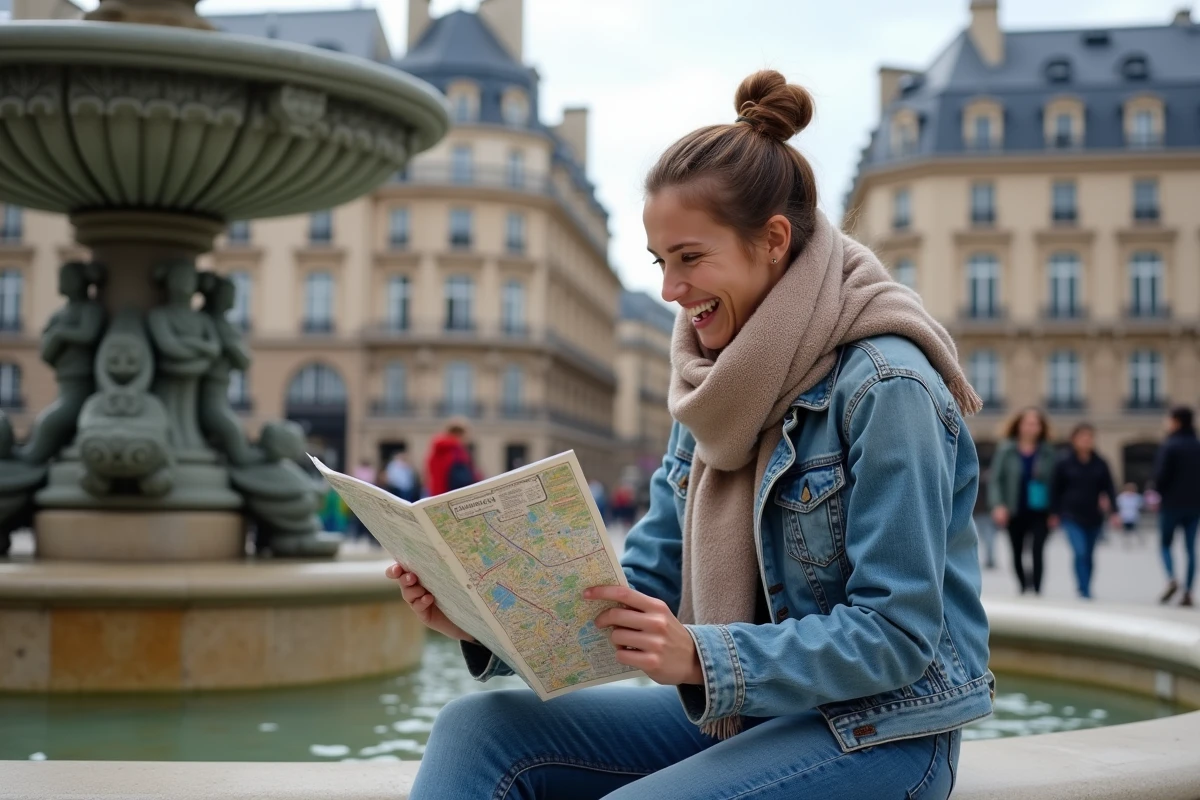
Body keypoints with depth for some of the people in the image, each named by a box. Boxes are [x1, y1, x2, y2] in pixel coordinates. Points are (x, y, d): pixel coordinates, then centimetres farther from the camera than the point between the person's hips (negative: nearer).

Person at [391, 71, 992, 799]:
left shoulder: (884, 387, -17)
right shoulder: (720, 383, 6)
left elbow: (898, 634, -20)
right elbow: (647, 585, 6)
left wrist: (702, 658, -31)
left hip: (880, 730, -7)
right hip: (736, 713, 7)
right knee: (477, 730, -11)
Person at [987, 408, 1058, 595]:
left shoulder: (1048, 452, 0)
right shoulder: (1006, 450, -2)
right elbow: (994, 479, -3)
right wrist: (998, 505, -15)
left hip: (1040, 511, -1)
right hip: (1014, 511, 1)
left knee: (1038, 548, -19)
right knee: (1017, 553, 12)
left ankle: (1037, 588, -15)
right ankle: (1024, 586, 32)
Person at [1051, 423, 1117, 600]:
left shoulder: (1100, 464, 3)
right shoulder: (1064, 463, -2)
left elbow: (1109, 489, 4)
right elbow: (1056, 490, 2)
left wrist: (1114, 511, -5)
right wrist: (1055, 512, -1)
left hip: (1094, 518, 3)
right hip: (1072, 517, -3)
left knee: (1089, 556, 11)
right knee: (1080, 553, -16)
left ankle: (1084, 588, 26)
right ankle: (1085, 591, -12)